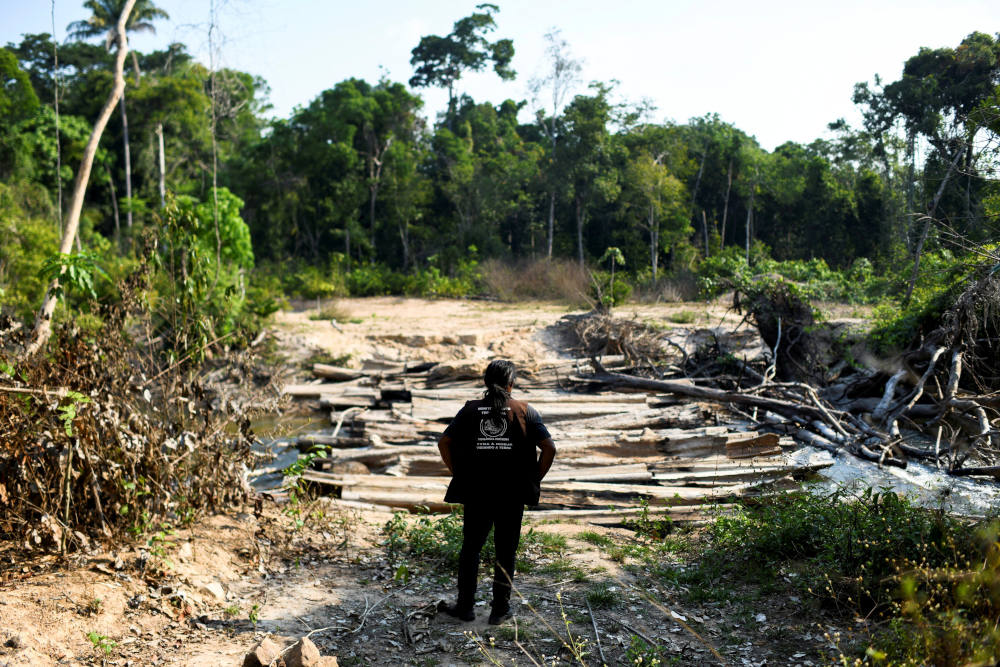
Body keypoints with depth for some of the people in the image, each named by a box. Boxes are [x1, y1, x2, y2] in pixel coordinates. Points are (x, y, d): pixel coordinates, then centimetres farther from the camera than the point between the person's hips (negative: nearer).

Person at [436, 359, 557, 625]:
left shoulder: (470, 409, 2)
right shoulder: (525, 411, -1)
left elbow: (444, 442, 0)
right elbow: (549, 448, -6)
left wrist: (457, 474, 7)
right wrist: (534, 480, 3)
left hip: (476, 493, 1)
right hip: (513, 494, -1)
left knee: (470, 548, 14)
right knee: (506, 551, 10)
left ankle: (465, 606, 20)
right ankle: (500, 609, 15)